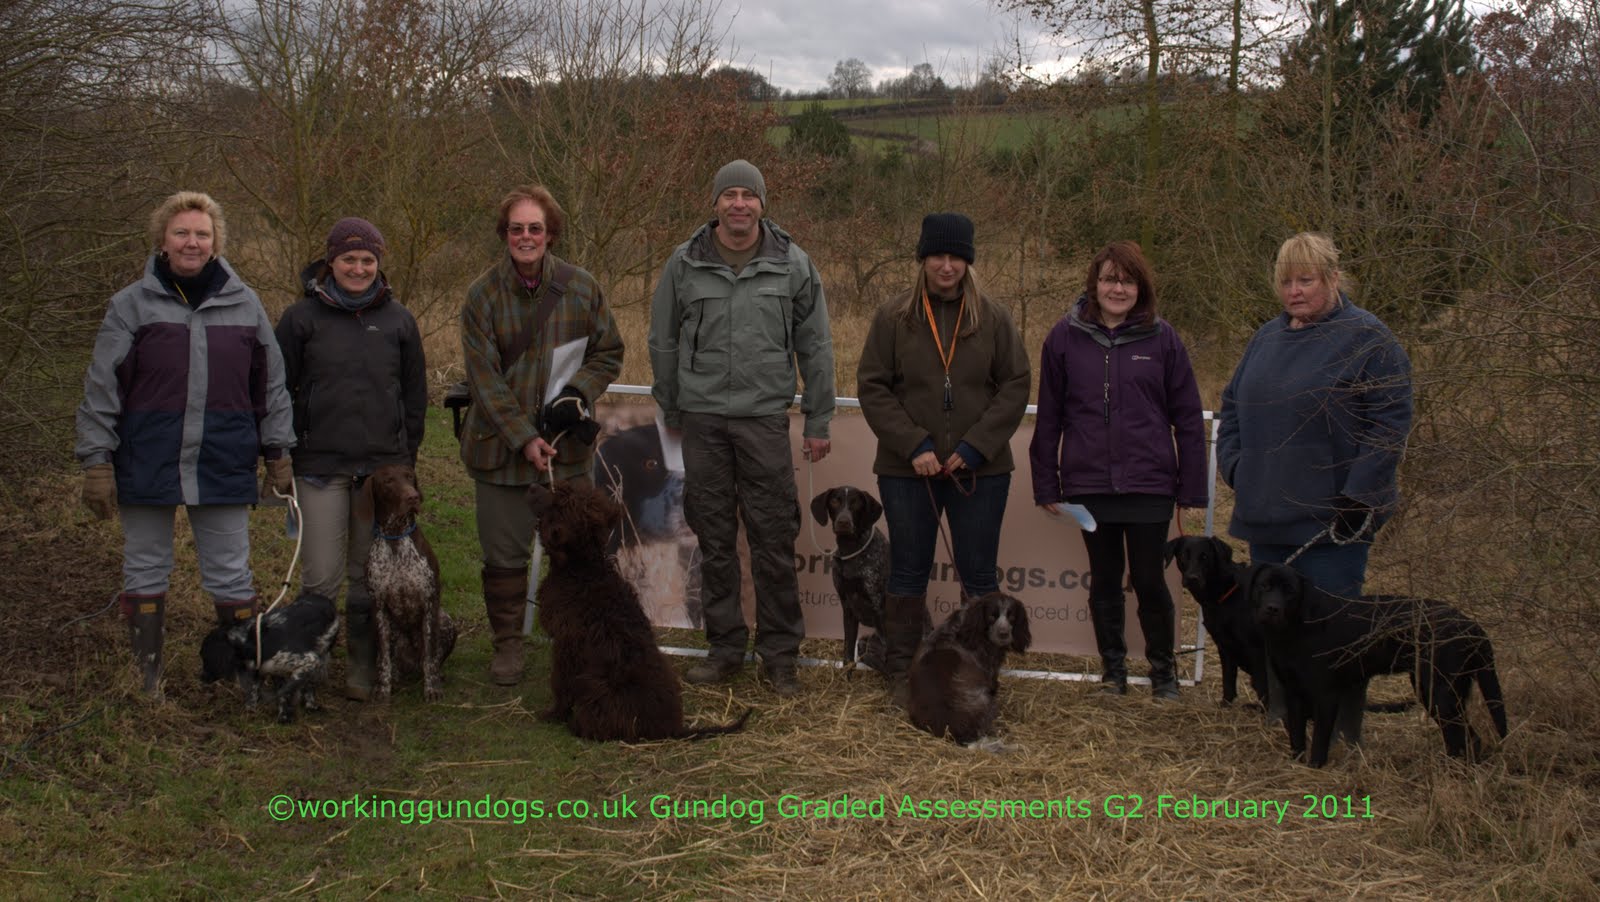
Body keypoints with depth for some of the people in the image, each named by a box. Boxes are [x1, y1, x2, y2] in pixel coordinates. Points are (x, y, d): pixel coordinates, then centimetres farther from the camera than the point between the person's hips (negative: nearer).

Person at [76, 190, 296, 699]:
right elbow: (102, 389, -1)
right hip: (146, 465, -1)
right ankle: (145, 675, 22)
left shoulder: (244, 304, 6)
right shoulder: (132, 304, 0)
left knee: (231, 576, 6)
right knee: (145, 572, 10)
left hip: (223, 465, 1)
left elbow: (270, 385, 11)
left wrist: (278, 454, 9)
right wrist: (97, 462, -6)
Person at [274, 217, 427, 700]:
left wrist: (407, 456, 9)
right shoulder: (302, 317, 1)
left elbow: (415, 392, 14)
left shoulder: (398, 319, 8)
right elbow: (279, 389, 5)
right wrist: (284, 452, 1)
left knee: (371, 573, 9)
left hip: (382, 466, 2)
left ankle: (362, 663, 21)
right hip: (321, 465, -2)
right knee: (321, 575, -4)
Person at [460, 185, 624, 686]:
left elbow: (608, 353, 9)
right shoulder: (483, 295, -6)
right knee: (505, 553, 7)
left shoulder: (581, 288, -1)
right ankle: (508, 645, 22)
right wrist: (523, 438, -17)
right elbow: (485, 378, -9)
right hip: (501, 447, -1)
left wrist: (577, 393, -9)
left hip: (568, 444, 1)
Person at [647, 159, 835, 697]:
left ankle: (779, 654, 10)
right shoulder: (685, 264, 4)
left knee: (774, 541, -1)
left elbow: (815, 347, 7)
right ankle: (725, 647, 19)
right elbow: (663, 342, 13)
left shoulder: (792, 264, 2)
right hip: (702, 418, 1)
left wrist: (818, 421, 6)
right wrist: (671, 412, 15)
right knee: (714, 540, 8)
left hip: (765, 416, -1)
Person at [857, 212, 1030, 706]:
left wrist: (974, 447, -10)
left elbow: (1015, 386, 0)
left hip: (980, 469, 0)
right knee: (908, 572, 8)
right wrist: (913, 445, -12)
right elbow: (872, 387, -2)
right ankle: (901, 672, 19)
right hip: (907, 468, 0)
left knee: (979, 574, 6)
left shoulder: (994, 318, 1)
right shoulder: (893, 316, -1)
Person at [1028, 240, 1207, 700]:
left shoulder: (1162, 338, -1)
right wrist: (1046, 484, 4)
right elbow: (1049, 416, 5)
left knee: (1149, 580, 3)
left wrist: (1192, 488, 0)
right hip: (1089, 484, 1)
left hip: (1149, 484, -1)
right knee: (1105, 580, 11)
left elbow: (1187, 417, 2)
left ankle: (1163, 669, 22)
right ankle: (1112, 667, 25)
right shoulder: (1065, 337, 1)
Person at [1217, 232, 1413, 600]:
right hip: (1265, 517, 7)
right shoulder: (1267, 337, 14)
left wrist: (1357, 499, -16)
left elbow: (1390, 423, -13)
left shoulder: (1367, 337, -8)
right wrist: (1234, 468, 6)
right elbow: (1232, 407, 21)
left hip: (1333, 524, -7)